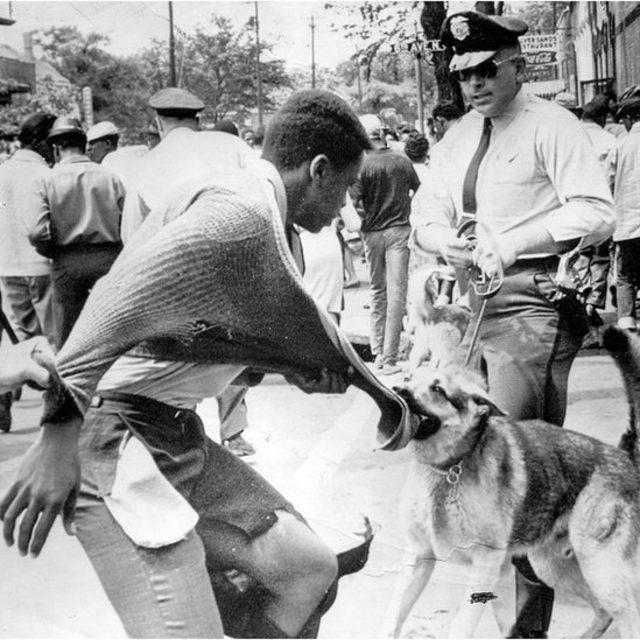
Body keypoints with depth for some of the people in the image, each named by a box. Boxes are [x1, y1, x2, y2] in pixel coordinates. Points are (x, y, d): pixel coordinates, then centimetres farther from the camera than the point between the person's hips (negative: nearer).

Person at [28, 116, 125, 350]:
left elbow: (37, 233, -11)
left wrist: (54, 254, 7)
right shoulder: (110, 177, 0)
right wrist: (113, 255, 11)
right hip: (107, 259, 1)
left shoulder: (49, 180, -5)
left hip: (67, 262, -1)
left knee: (66, 337, 9)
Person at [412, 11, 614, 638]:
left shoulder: (550, 125, -4)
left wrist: (509, 243, -19)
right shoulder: (456, 139, 18)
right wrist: (446, 240, -3)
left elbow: (595, 213, -14)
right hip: (470, 301, 8)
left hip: (533, 303, -7)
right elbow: (428, 220, 20)